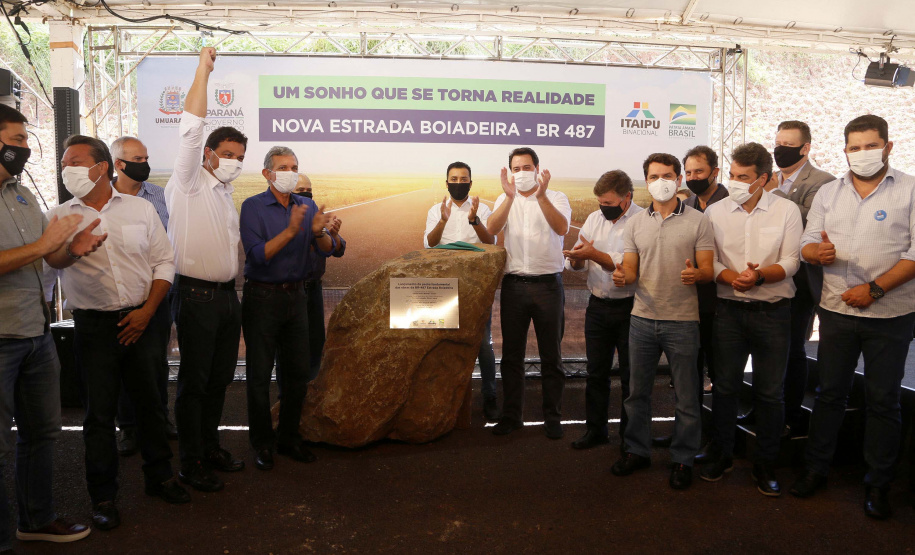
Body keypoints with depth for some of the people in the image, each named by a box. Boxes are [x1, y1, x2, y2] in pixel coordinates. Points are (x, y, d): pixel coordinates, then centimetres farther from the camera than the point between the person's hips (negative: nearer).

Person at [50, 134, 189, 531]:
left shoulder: (140, 208, 5)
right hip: (93, 326, -1)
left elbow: (165, 261, 4)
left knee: (149, 401, 10)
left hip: (140, 321, 1)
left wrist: (147, 311, -5)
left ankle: (159, 476, 28)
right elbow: (52, 257, -17)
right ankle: (103, 495, 21)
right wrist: (73, 249, -41)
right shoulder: (61, 215, 3)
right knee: (100, 411, 5)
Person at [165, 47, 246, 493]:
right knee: (194, 380, 0)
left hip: (228, 295, 7)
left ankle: (210, 447, 29)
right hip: (197, 296, -7)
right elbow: (191, 129, -17)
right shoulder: (189, 184, -5)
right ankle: (191, 463, 11)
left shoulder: (227, 195, 17)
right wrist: (204, 69, -15)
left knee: (220, 377, 15)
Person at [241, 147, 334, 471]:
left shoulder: (307, 206, 7)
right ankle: (262, 444, 17)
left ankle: (288, 438, 26)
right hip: (262, 297, -5)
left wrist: (319, 232, -22)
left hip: (295, 296, 5)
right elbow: (258, 255, -18)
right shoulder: (253, 207, -7)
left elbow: (327, 250, -1)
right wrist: (291, 231, -28)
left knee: (298, 371, 10)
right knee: (259, 374, 3)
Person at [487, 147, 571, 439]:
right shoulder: (505, 200, 10)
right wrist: (510, 196, -22)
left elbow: (562, 228, -17)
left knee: (551, 356, 5)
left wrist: (541, 195, -27)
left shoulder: (556, 198, 3)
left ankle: (553, 417, 18)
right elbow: (492, 229, -11)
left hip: (548, 283, -2)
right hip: (513, 283, 2)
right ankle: (511, 415, 21)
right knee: (511, 354, 9)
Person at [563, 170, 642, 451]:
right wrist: (577, 257, -14)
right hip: (598, 305, 6)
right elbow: (577, 265, 8)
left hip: (628, 308, -5)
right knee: (596, 373, 14)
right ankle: (595, 430, 29)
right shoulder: (594, 218, 7)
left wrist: (594, 254, -25)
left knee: (630, 376, 7)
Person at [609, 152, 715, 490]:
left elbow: (708, 270, -2)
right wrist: (623, 276, -15)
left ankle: (682, 459, 20)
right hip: (642, 318, 3)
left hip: (682, 320, -3)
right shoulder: (635, 223, 9)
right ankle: (637, 451, 27)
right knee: (637, 390, 11)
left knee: (686, 396, 5)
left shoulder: (698, 221, 1)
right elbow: (631, 270, 9)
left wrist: (695, 275, -25)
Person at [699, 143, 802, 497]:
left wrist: (759, 275, -24)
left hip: (773, 312, -1)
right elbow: (709, 261, -1)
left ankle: (765, 465, 21)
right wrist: (733, 277, -20)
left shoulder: (787, 211, -1)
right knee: (724, 386, 8)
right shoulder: (715, 212, 3)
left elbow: (790, 263, -6)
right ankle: (723, 456, 25)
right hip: (729, 309, 1)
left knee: (770, 392, 5)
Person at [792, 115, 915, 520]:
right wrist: (817, 251, -17)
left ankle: (878, 484, 22)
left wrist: (874, 289, -18)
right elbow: (807, 244, 7)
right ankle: (816, 468, 24)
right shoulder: (828, 193, 9)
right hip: (836, 309, 3)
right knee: (829, 393, 11)